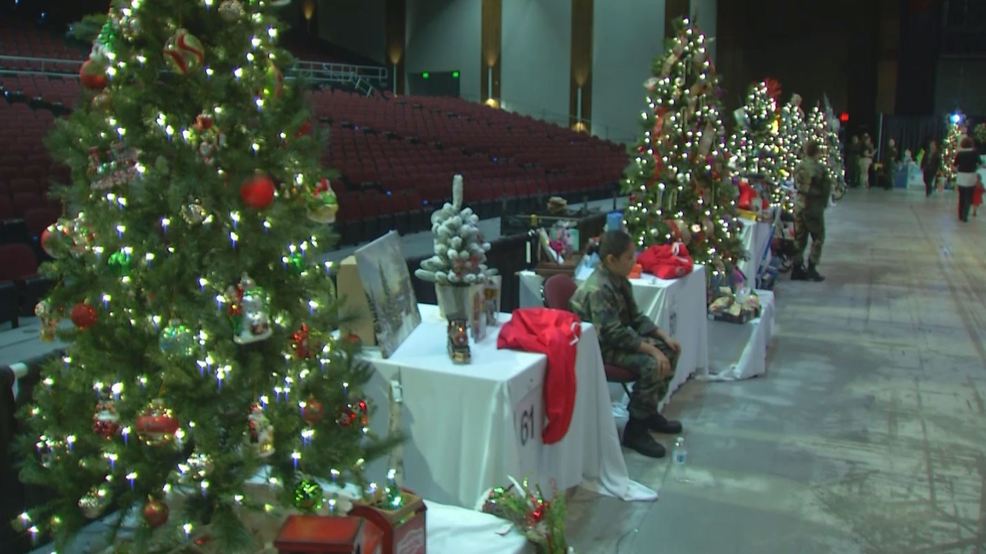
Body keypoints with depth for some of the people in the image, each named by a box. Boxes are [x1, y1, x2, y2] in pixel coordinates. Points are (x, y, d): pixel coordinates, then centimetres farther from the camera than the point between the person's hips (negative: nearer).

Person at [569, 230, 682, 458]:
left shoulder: (619, 281, 3)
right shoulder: (597, 289, -26)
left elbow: (635, 317, 12)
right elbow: (614, 333, -30)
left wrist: (664, 337, 0)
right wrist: (652, 350, -28)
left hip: (619, 338, 10)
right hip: (599, 347, -10)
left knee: (669, 351, 5)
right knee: (651, 364, -26)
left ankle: (649, 412, 17)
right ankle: (635, 429, -12)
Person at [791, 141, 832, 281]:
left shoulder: (799, 167, -1)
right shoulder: (819, 169, -16)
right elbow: (826, 189, -8)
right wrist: (824, 203, 7)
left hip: (799, 205, 5)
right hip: (814, 207, -5)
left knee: (799, 238, 12)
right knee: (818, 238, 7)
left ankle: (797, 269, 15)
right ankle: (811, 268, 3)